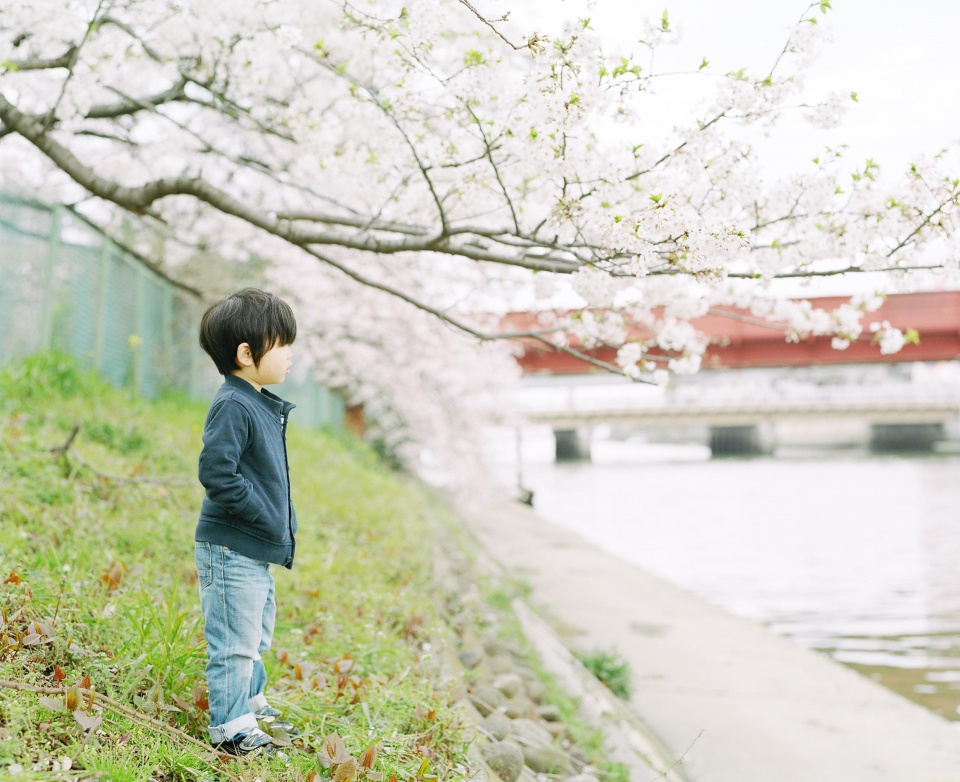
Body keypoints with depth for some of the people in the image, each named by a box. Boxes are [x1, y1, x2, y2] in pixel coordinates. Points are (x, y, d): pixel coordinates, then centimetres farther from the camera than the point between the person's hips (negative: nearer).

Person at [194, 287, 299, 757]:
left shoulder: (262, 405, 11)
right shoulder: (233, 407, -20)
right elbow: (216, 472, -27)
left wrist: (282, 523, 14)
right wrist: (268, 517, -21)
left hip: (257, 549, 10)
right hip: (231, 548, -10)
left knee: (257, 634, 24)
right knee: (235, 641, 0)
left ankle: (248, 701, 42)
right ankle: (231, 728, 14)